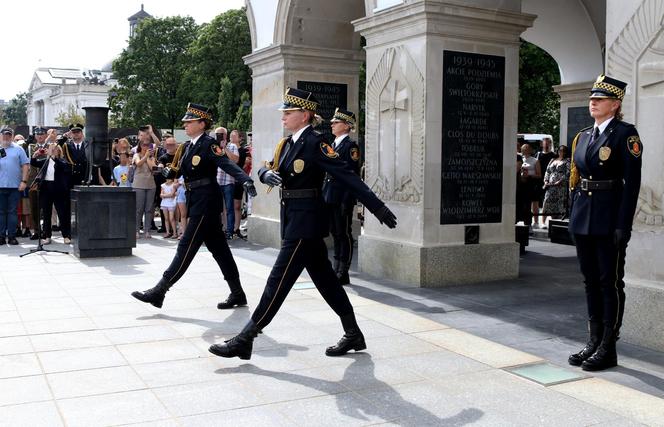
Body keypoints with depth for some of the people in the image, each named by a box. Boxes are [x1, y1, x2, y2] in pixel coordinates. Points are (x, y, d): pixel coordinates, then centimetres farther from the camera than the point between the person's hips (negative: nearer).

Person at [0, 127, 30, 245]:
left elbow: (25, 165, 2)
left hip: (15, 186, -1)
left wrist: (24, 181, -6)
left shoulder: (18, 149, 6)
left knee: (13, 212, 3)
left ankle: (12, 236, 8)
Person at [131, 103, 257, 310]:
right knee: (218, 248, 12)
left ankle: (159, 291, -1)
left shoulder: (209, 145, -12)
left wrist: (246, 180, -39)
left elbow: (228, 164, -24)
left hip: (205, 203, -9)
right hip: (196, 202, 9)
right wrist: (168, 171, 1)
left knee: (186, 247, -5)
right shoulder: (187, 147, 14)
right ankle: (237, 294, 19)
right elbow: (179, 170, 21)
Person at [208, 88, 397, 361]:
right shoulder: (287, 144, 12)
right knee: (324, 279, 13)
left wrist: (378, 208, -24)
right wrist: (267, 173, -13)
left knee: (279, 280, -4)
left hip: (305, 221, -9)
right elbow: (266, 168, 13)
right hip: (296, 219, 9)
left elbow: (346, 175, -20)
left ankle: (245, 341, 2)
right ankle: (353, 335, 23)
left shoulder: (314, 143, -14)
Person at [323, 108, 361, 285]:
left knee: (344, 234, -2)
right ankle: (336, 270, 23)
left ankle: (343, 274, 4)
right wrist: (324, 195, 15)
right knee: (336, 234, 14)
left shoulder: (351, 146, -10)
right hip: (330, 198, 9)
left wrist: (346, 201, -19)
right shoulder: (334, 145, 17)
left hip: (342, 198, -9)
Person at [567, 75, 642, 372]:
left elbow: (632, 182, -12)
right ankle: (594, 342, 22)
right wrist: (574, 217, 12)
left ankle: (608, 349, 9)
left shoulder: (625, 134, -7)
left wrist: (623, 226, -17)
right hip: (583, 218, 7)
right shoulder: (583, 136, 14)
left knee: (611, 282, 0)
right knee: (591, 280, 12)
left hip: (609, 220, -7)